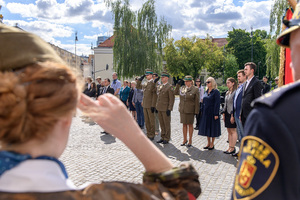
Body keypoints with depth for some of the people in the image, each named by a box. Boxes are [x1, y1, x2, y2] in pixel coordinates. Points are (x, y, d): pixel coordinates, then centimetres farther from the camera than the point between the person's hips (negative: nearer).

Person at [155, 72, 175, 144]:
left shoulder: (170, 87, -9)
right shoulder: (159, 86, 13)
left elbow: (172, 99, -12)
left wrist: (169, 109, -16)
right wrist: (156, 107, 14)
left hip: (166, 109, -7)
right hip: (159, 108, 7)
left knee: (167, 124, 3)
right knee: (162, 124, 13)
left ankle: (167, 139, 12)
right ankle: (162, 137, 22)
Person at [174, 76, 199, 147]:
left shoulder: (195, 89, -6)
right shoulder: (182, 88, 6)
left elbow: (197, 102, -7)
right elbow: (175, 93, 19)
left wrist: (196, 112, -10)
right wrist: (178, 85, 8)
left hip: (190, 110, -4)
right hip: (182, 110, 4)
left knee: (190, 125, 6)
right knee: (184, 124, 10)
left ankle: (190, 141, 16)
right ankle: (185, 140, 21)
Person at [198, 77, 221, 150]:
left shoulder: (216, 92, -10)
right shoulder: (206, 91, 11)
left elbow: (217, 103, -13)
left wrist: (216, 114, -17)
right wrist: (202, 111, 11)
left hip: (212, 112, -7)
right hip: (205, 113, 7)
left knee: (212, 127, 2)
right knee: (206, 127, 11)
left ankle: (212, 144, 13)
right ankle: (208, 143, 22)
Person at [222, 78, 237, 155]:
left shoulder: (235, 92, -11)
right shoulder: (227, 93, 16)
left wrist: (232, 115, -18)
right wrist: (224, 113, 14)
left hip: (232, 114, -9)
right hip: (227, 113, 9)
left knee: (233, 131, -2)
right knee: (229, 131, 10)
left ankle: (232, 148, 3)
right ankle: (230, 147, 16)